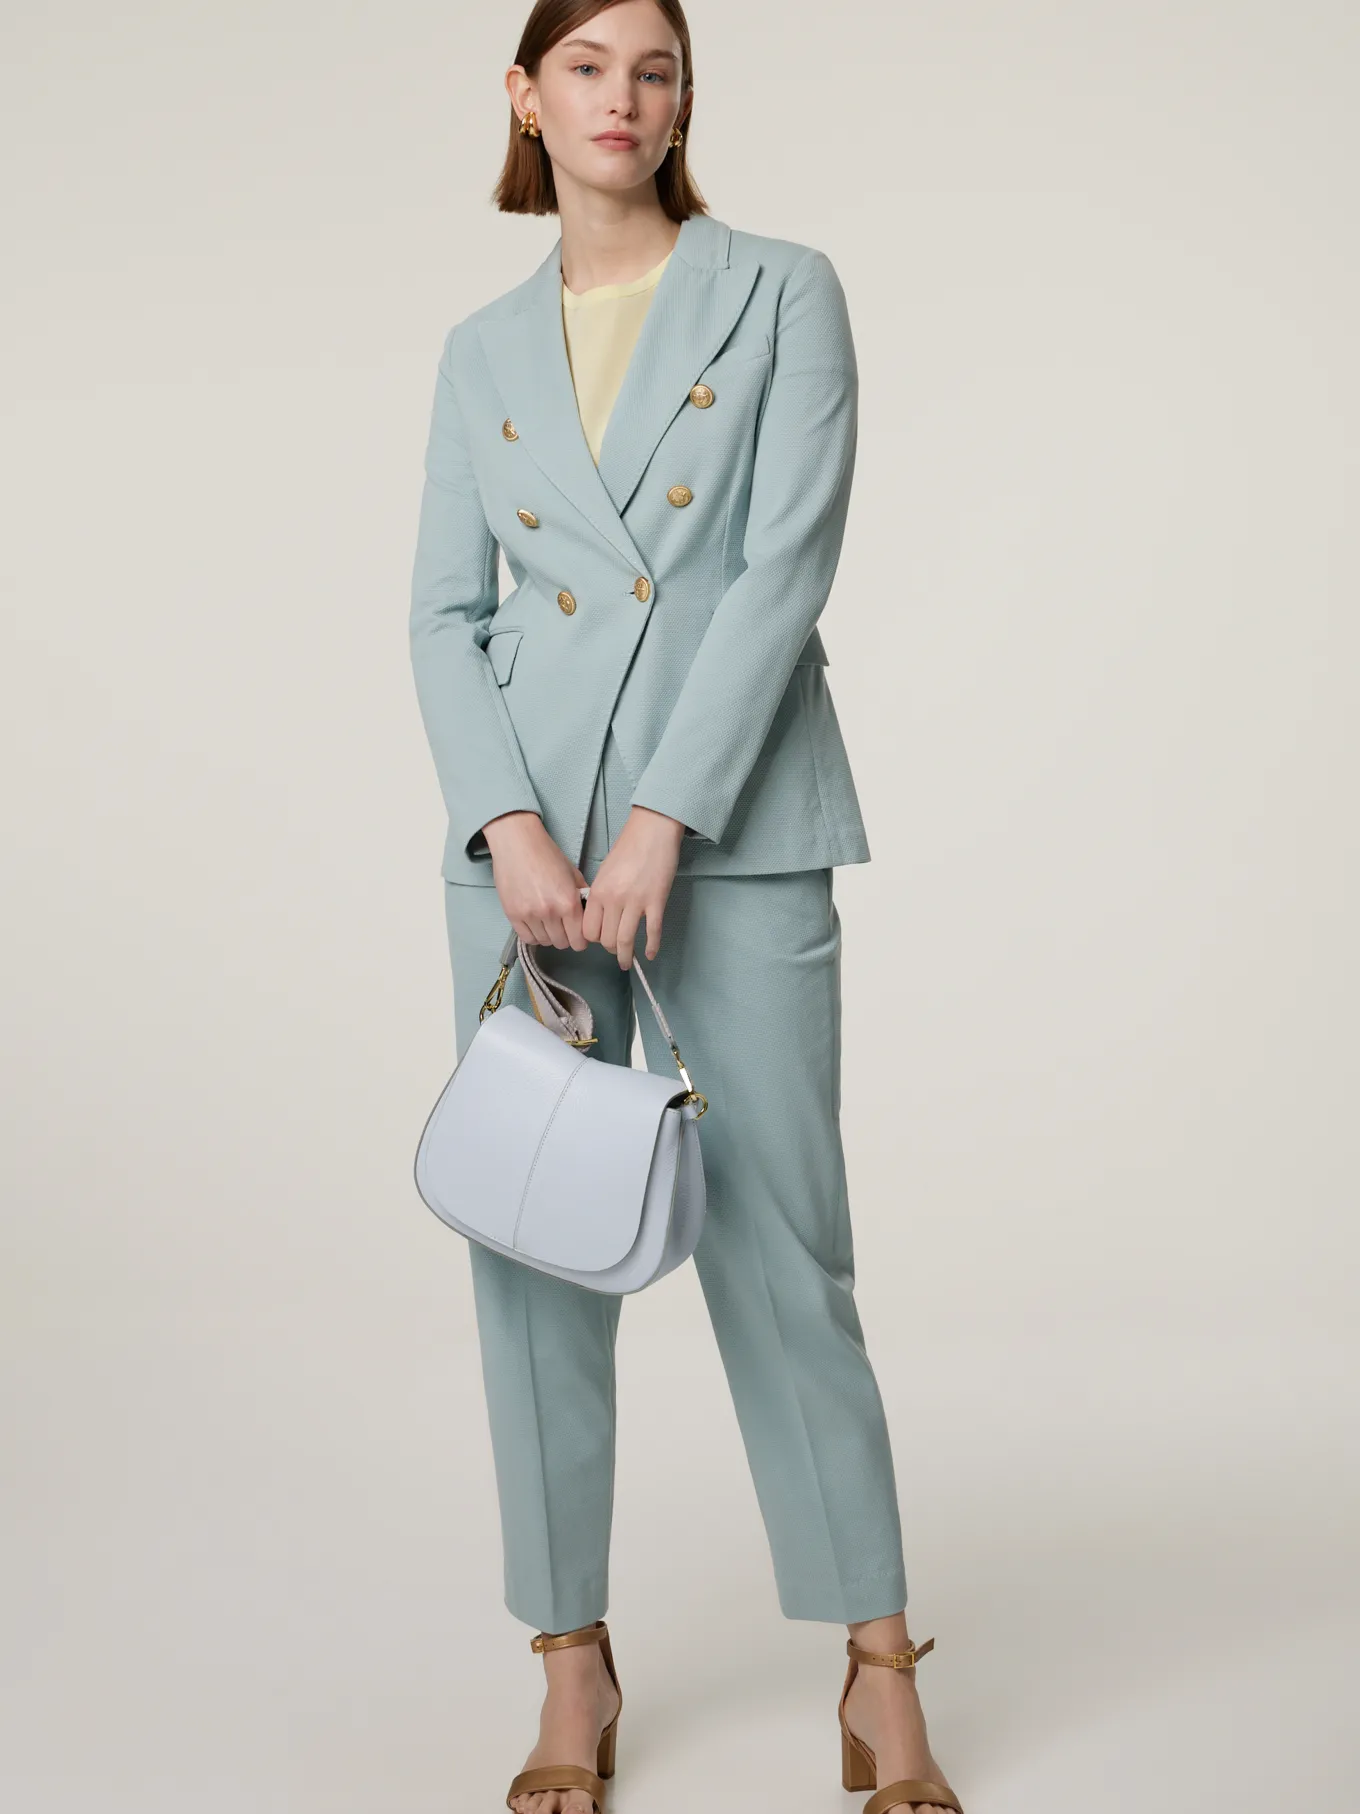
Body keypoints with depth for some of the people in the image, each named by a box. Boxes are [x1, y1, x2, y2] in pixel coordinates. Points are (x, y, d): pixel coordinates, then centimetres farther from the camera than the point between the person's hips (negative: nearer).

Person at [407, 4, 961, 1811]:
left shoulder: (783, 293, 3)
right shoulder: (483, 350, 13)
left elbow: (788, 563, -8)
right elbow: (446, 614, 7)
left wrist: (662, 823, -14)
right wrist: (511, 830, -10)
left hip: (737, 826, -3)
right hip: (528, 829, 4)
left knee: (777, 1245, -2)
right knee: (535, 1243, 4)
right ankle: (575, 1667, 17)